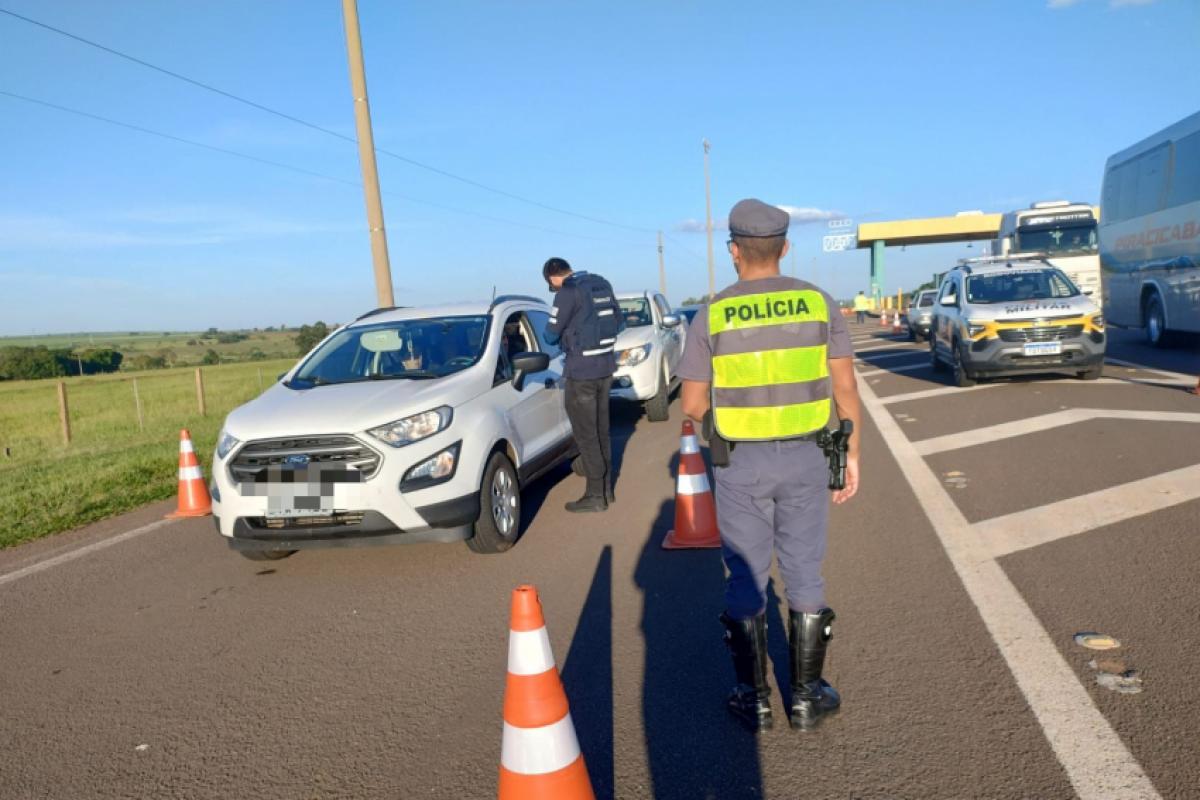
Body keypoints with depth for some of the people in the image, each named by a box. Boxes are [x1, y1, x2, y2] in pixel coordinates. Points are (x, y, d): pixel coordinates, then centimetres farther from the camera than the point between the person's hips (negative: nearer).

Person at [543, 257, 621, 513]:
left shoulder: (568, 292, -15)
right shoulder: (602, 283, 8)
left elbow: (551, 335, -9)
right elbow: (617, 319, 18)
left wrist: (566, 333, 12)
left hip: (582, 370, -8)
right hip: (606, 365, 8)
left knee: (585, 434, 0)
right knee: (601, 431, 15)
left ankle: (595, 495, 4)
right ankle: (606, 488, 23)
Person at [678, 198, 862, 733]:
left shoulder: (711, 316, -6)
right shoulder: (819, 303, -1)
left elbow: (692, 404, -4)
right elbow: (845, 388, -2)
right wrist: (852, 454, 6)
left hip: (740, 463, -1)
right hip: (804, 457, 2)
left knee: (746, 580, 10)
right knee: (804, 576, 12)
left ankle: (754, 699, 20)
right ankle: (807, 696, 22)